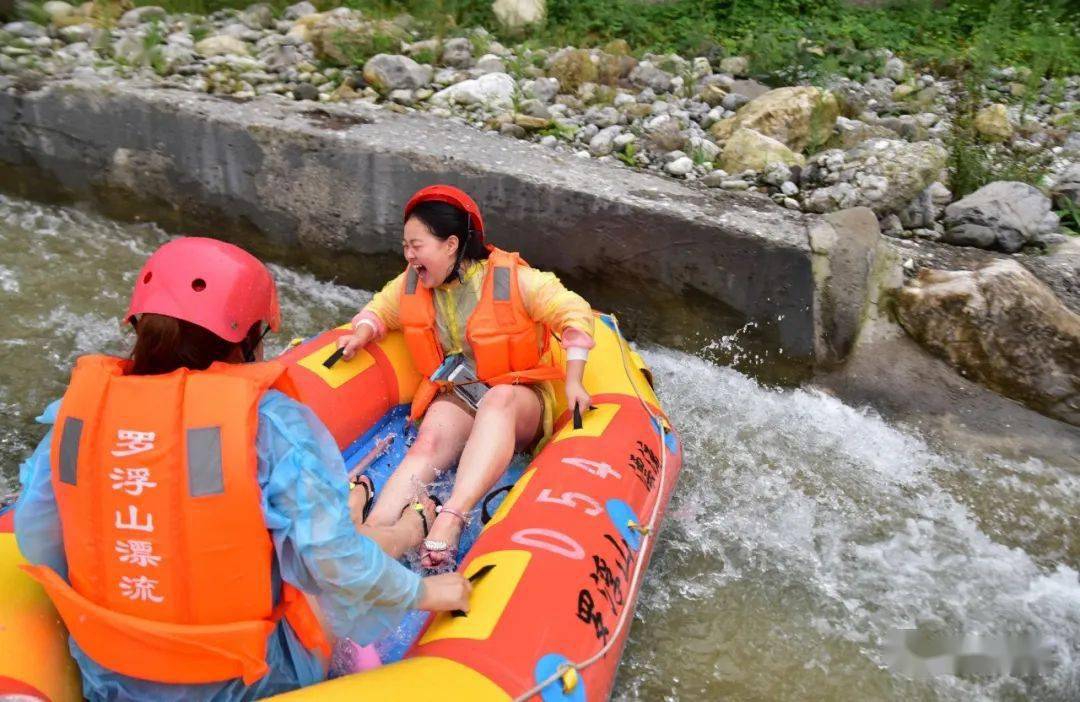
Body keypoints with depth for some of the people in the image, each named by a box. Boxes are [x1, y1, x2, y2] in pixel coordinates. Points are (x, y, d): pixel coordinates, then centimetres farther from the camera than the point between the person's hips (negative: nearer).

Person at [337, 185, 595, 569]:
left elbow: (575, 313, -12)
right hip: (456, 397, 3)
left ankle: (450, 519, -56)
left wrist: (573, 383, -17)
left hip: (520, 399, -3)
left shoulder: (511, 278, -12)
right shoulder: (411, 284, 3)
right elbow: (379, 309, 19)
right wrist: (361, 335, -4)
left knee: (499, 398, -40)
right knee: (429, 444, -31)